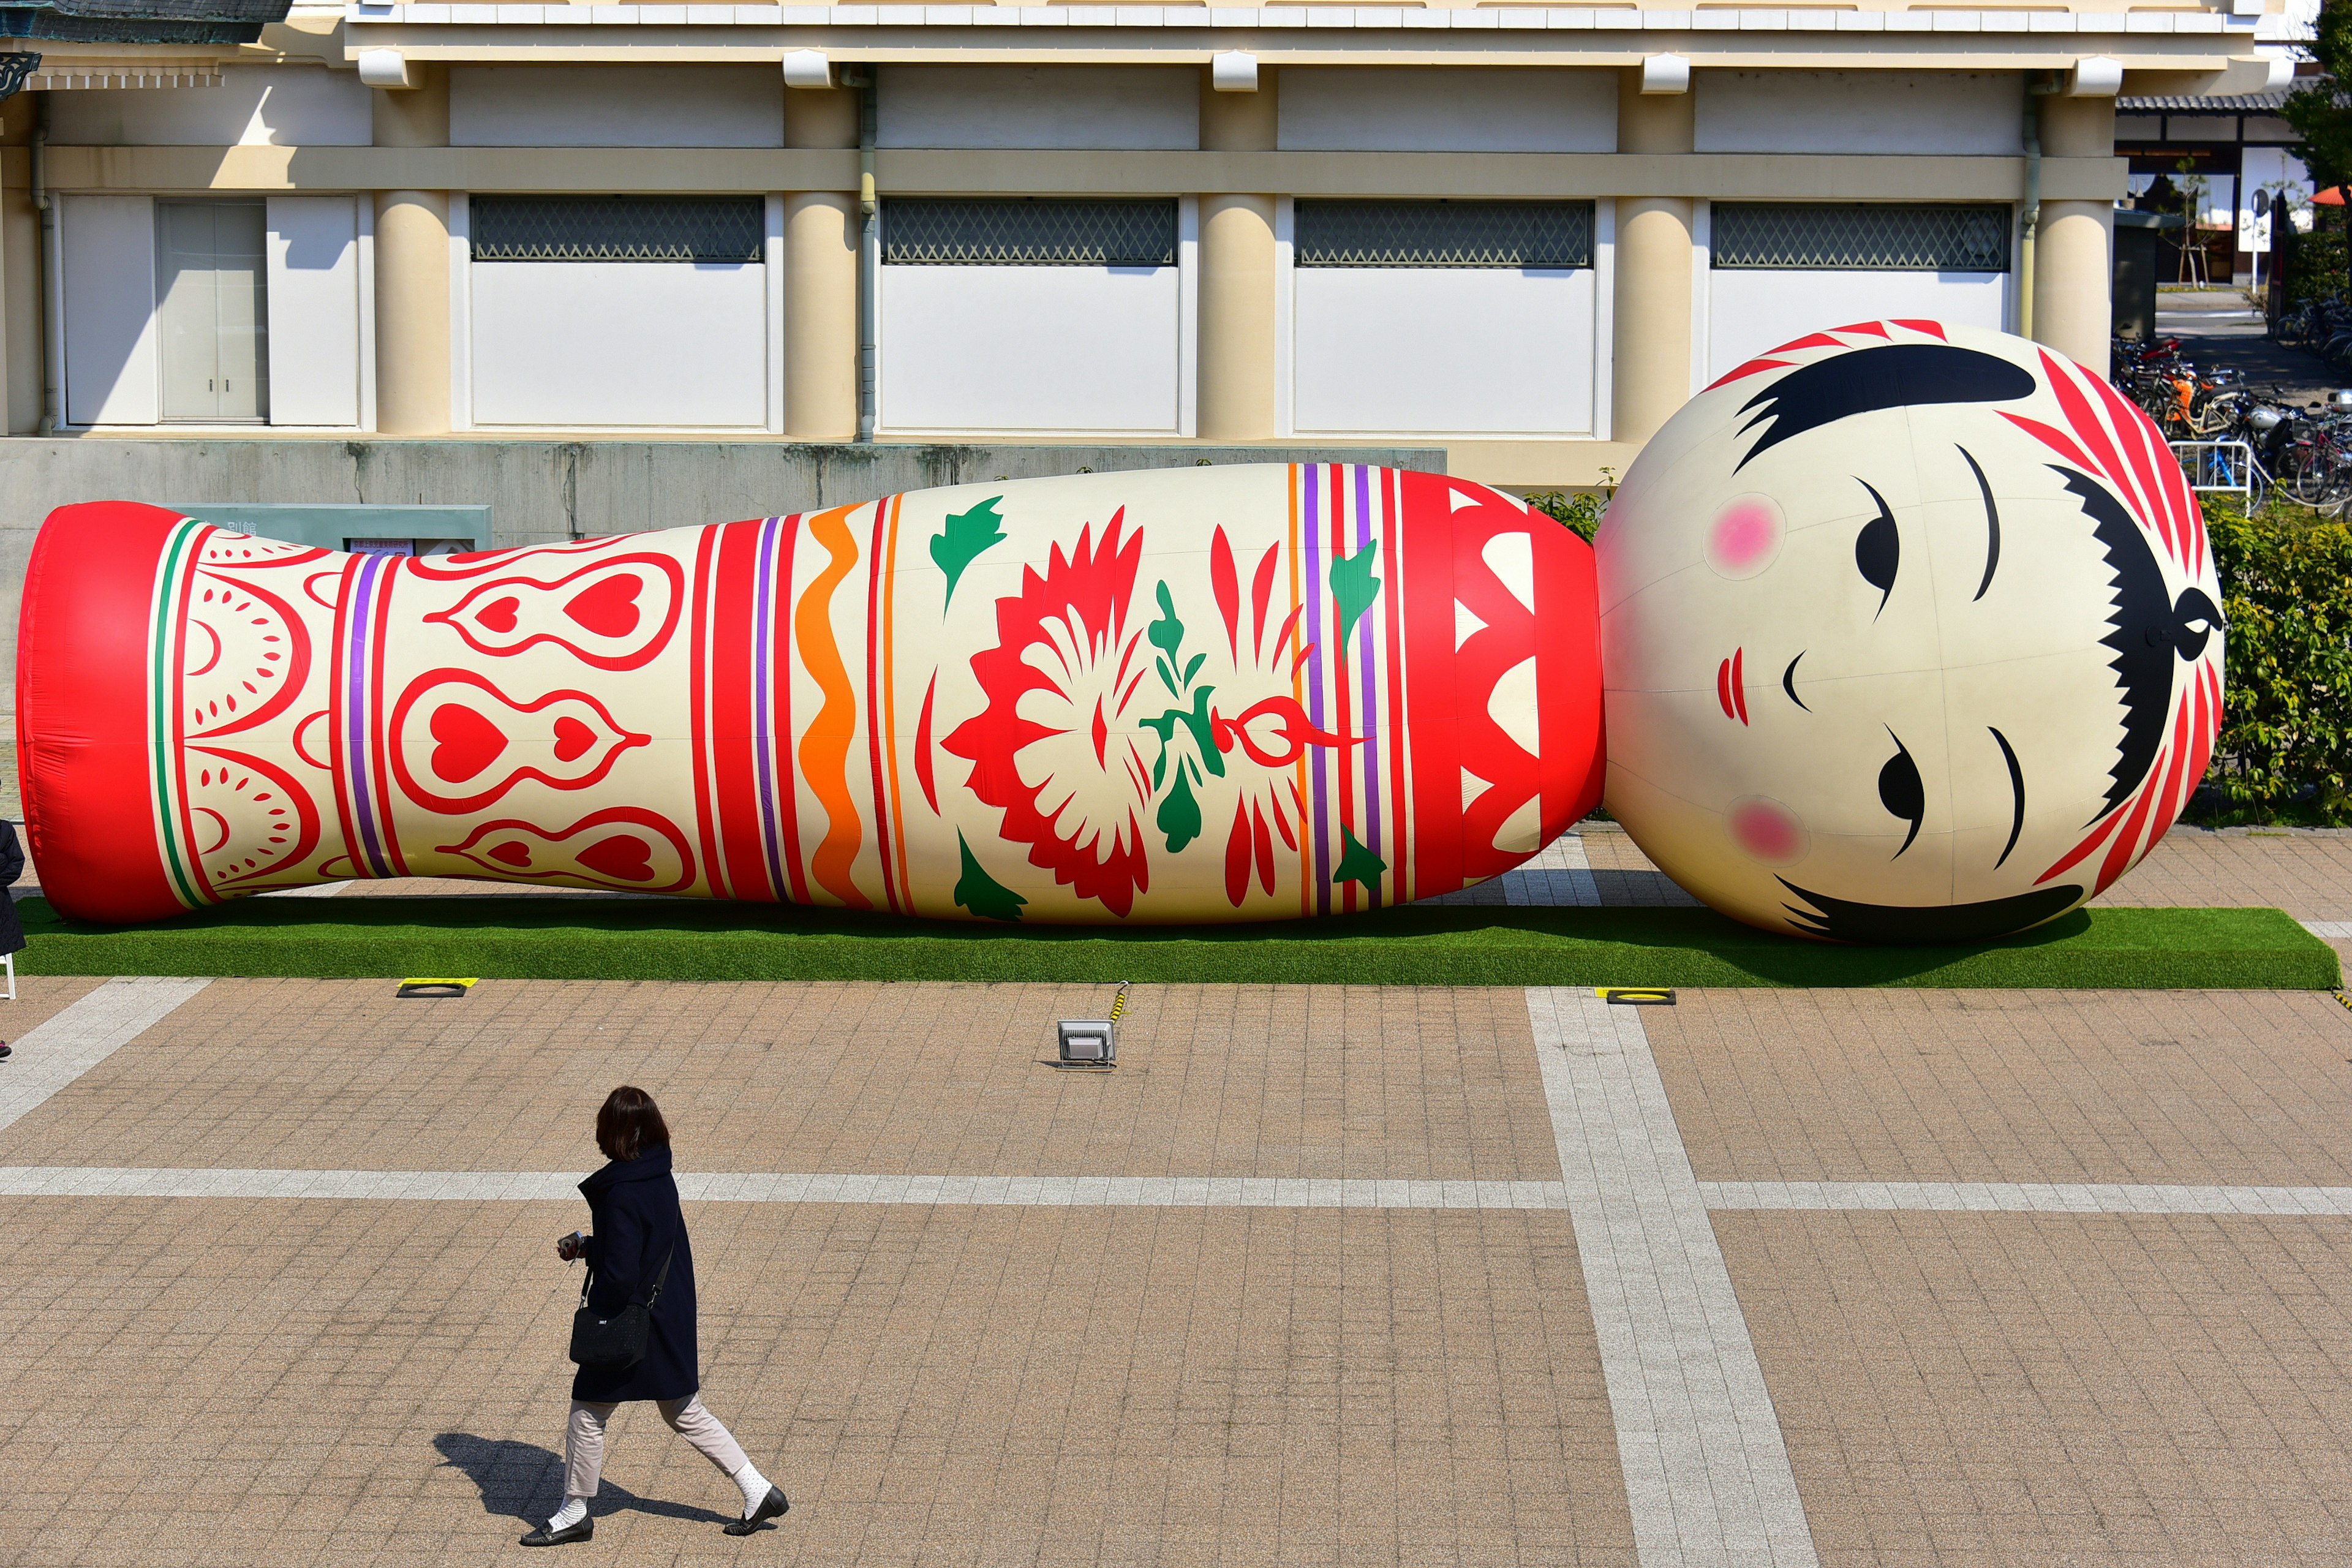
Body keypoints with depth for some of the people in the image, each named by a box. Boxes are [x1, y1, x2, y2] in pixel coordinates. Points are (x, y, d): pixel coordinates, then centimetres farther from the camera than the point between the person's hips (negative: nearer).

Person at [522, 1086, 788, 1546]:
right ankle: (760, 1493, 21)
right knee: (686, 1414, 20)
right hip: (673, 1317, 9)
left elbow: (620, 1275, -27)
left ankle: (574, 1514, 24)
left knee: (588, 1412, 9)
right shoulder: (660, 1176, 1)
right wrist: (587, 1246, 6)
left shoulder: (622, 1194, -26)